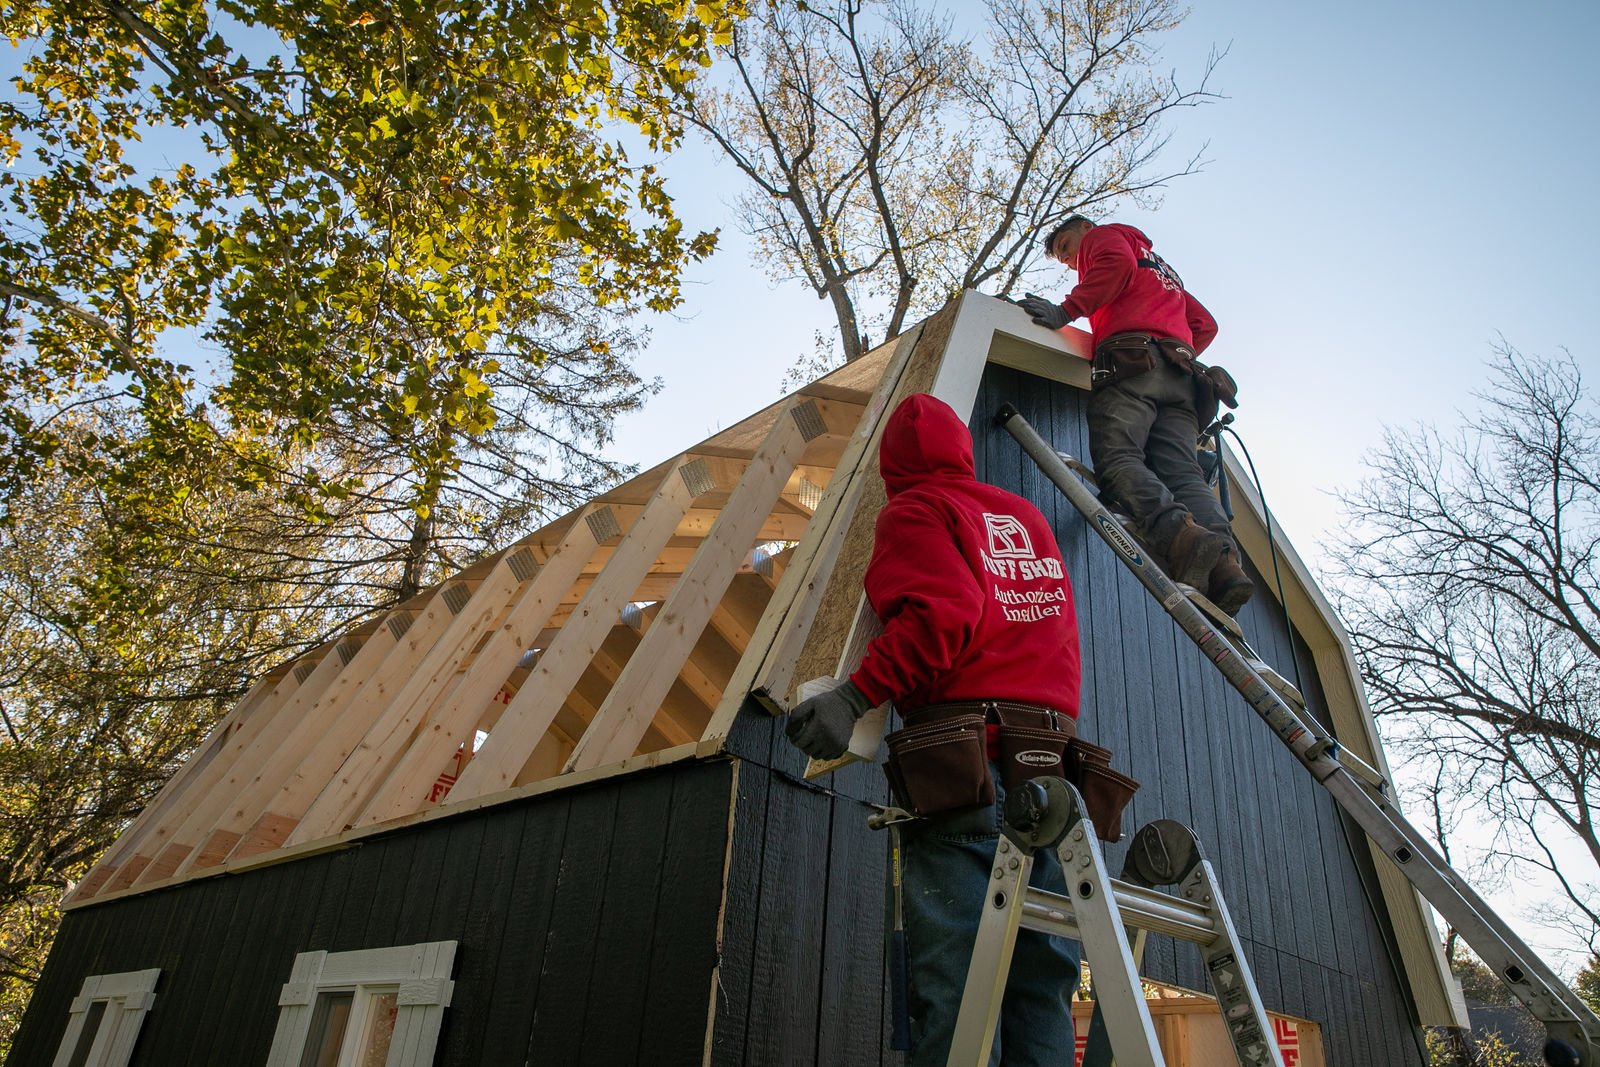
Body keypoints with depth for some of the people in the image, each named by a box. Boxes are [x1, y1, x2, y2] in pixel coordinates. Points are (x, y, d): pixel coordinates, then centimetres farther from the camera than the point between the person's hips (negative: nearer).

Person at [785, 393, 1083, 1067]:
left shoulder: (914, 510, 3)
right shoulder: (1027, 515, 24)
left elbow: (942, 612, -14)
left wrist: (857, 695, -17)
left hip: (964, 764, -6)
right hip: (1050, 759, 7)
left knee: (952, 992, -9)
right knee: (1041, 992, 7)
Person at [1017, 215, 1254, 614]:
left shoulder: (1103, 236, 23)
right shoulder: (1160, 266, 44)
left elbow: (1118, 265, -4)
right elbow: (1205, 323, 34)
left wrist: (1066, 311, -7)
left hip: (1131, 359, -7)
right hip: (1180, 376, 7)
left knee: (1117, 457, -22)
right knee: (1183, 474, -10)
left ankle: (1179, 535, -46)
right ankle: (1224, 560, -33)